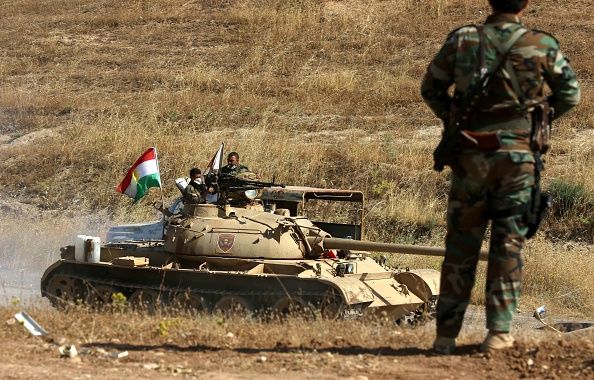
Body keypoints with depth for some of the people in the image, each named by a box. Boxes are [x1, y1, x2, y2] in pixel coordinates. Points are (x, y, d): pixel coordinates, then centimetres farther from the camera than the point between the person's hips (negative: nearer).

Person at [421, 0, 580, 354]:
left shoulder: (462, 39, 0)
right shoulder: (542, 46, -3)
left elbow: (430, 88, 8)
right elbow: (570, 94, 6)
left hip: (470, 156, 1)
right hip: (517, 156, -1)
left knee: (460, 245, 8)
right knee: (508, 244, 7)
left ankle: (446, 334, 9)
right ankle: (499, 332, 5)